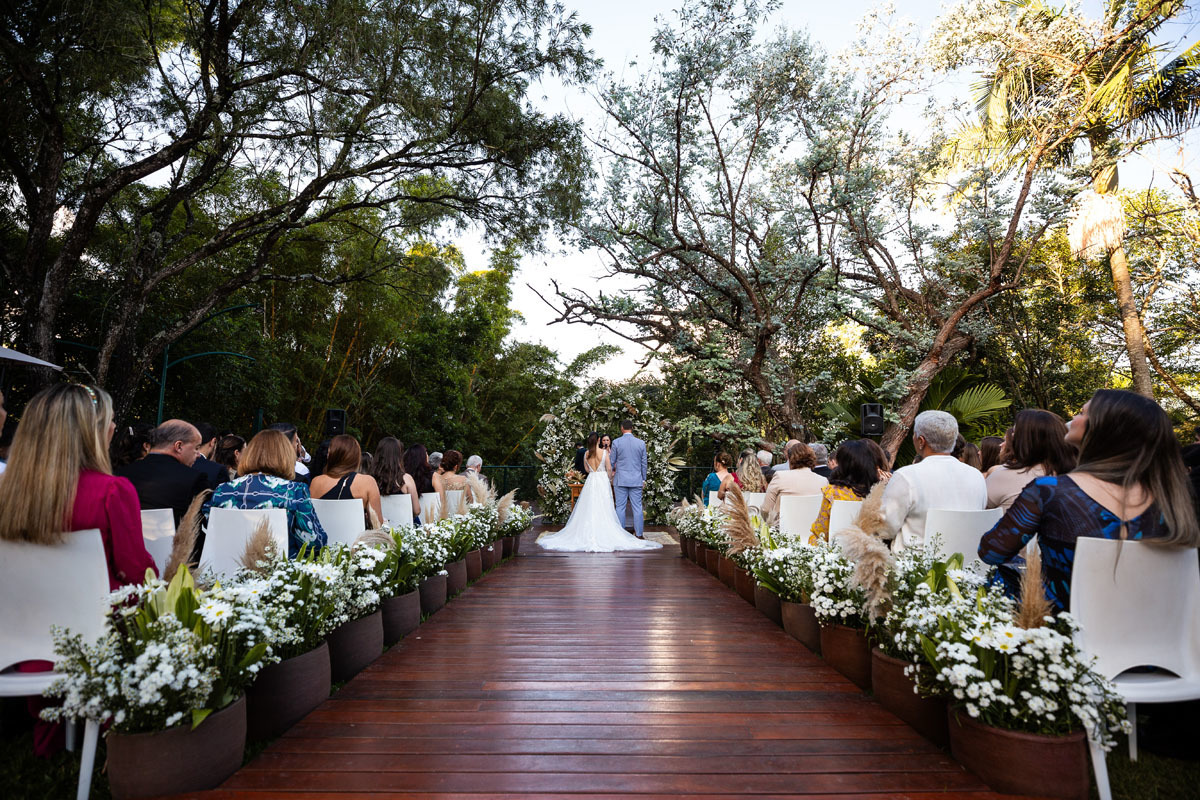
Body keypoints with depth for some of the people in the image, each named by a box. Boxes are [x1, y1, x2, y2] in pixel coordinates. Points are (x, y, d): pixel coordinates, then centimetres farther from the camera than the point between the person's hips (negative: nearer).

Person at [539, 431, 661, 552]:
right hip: (603, 481, -3)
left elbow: (587, 469, 11)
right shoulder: (604, 452, -9)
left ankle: (588, 534, 11)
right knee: (603, 509, 1)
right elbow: (609, 468, -6)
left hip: (590, 481, 3)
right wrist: (609, 479, 10)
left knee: (589, 509, 8)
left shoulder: (586, 454, 1)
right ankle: (603, 535, 1)